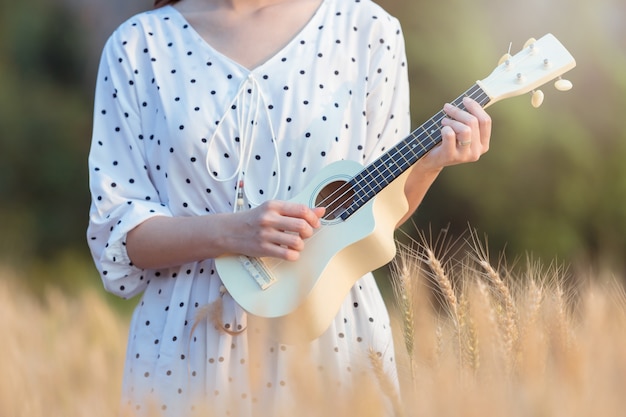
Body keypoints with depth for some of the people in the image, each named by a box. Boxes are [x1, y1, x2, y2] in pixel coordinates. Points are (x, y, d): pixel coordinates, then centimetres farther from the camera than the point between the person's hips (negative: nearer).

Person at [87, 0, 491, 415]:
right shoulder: (139, 46, -3)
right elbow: (115, 231, -6)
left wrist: (428, 162, -14)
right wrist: (230, 232, -21)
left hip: (331, 332, 1)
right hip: (190, 338, 0)